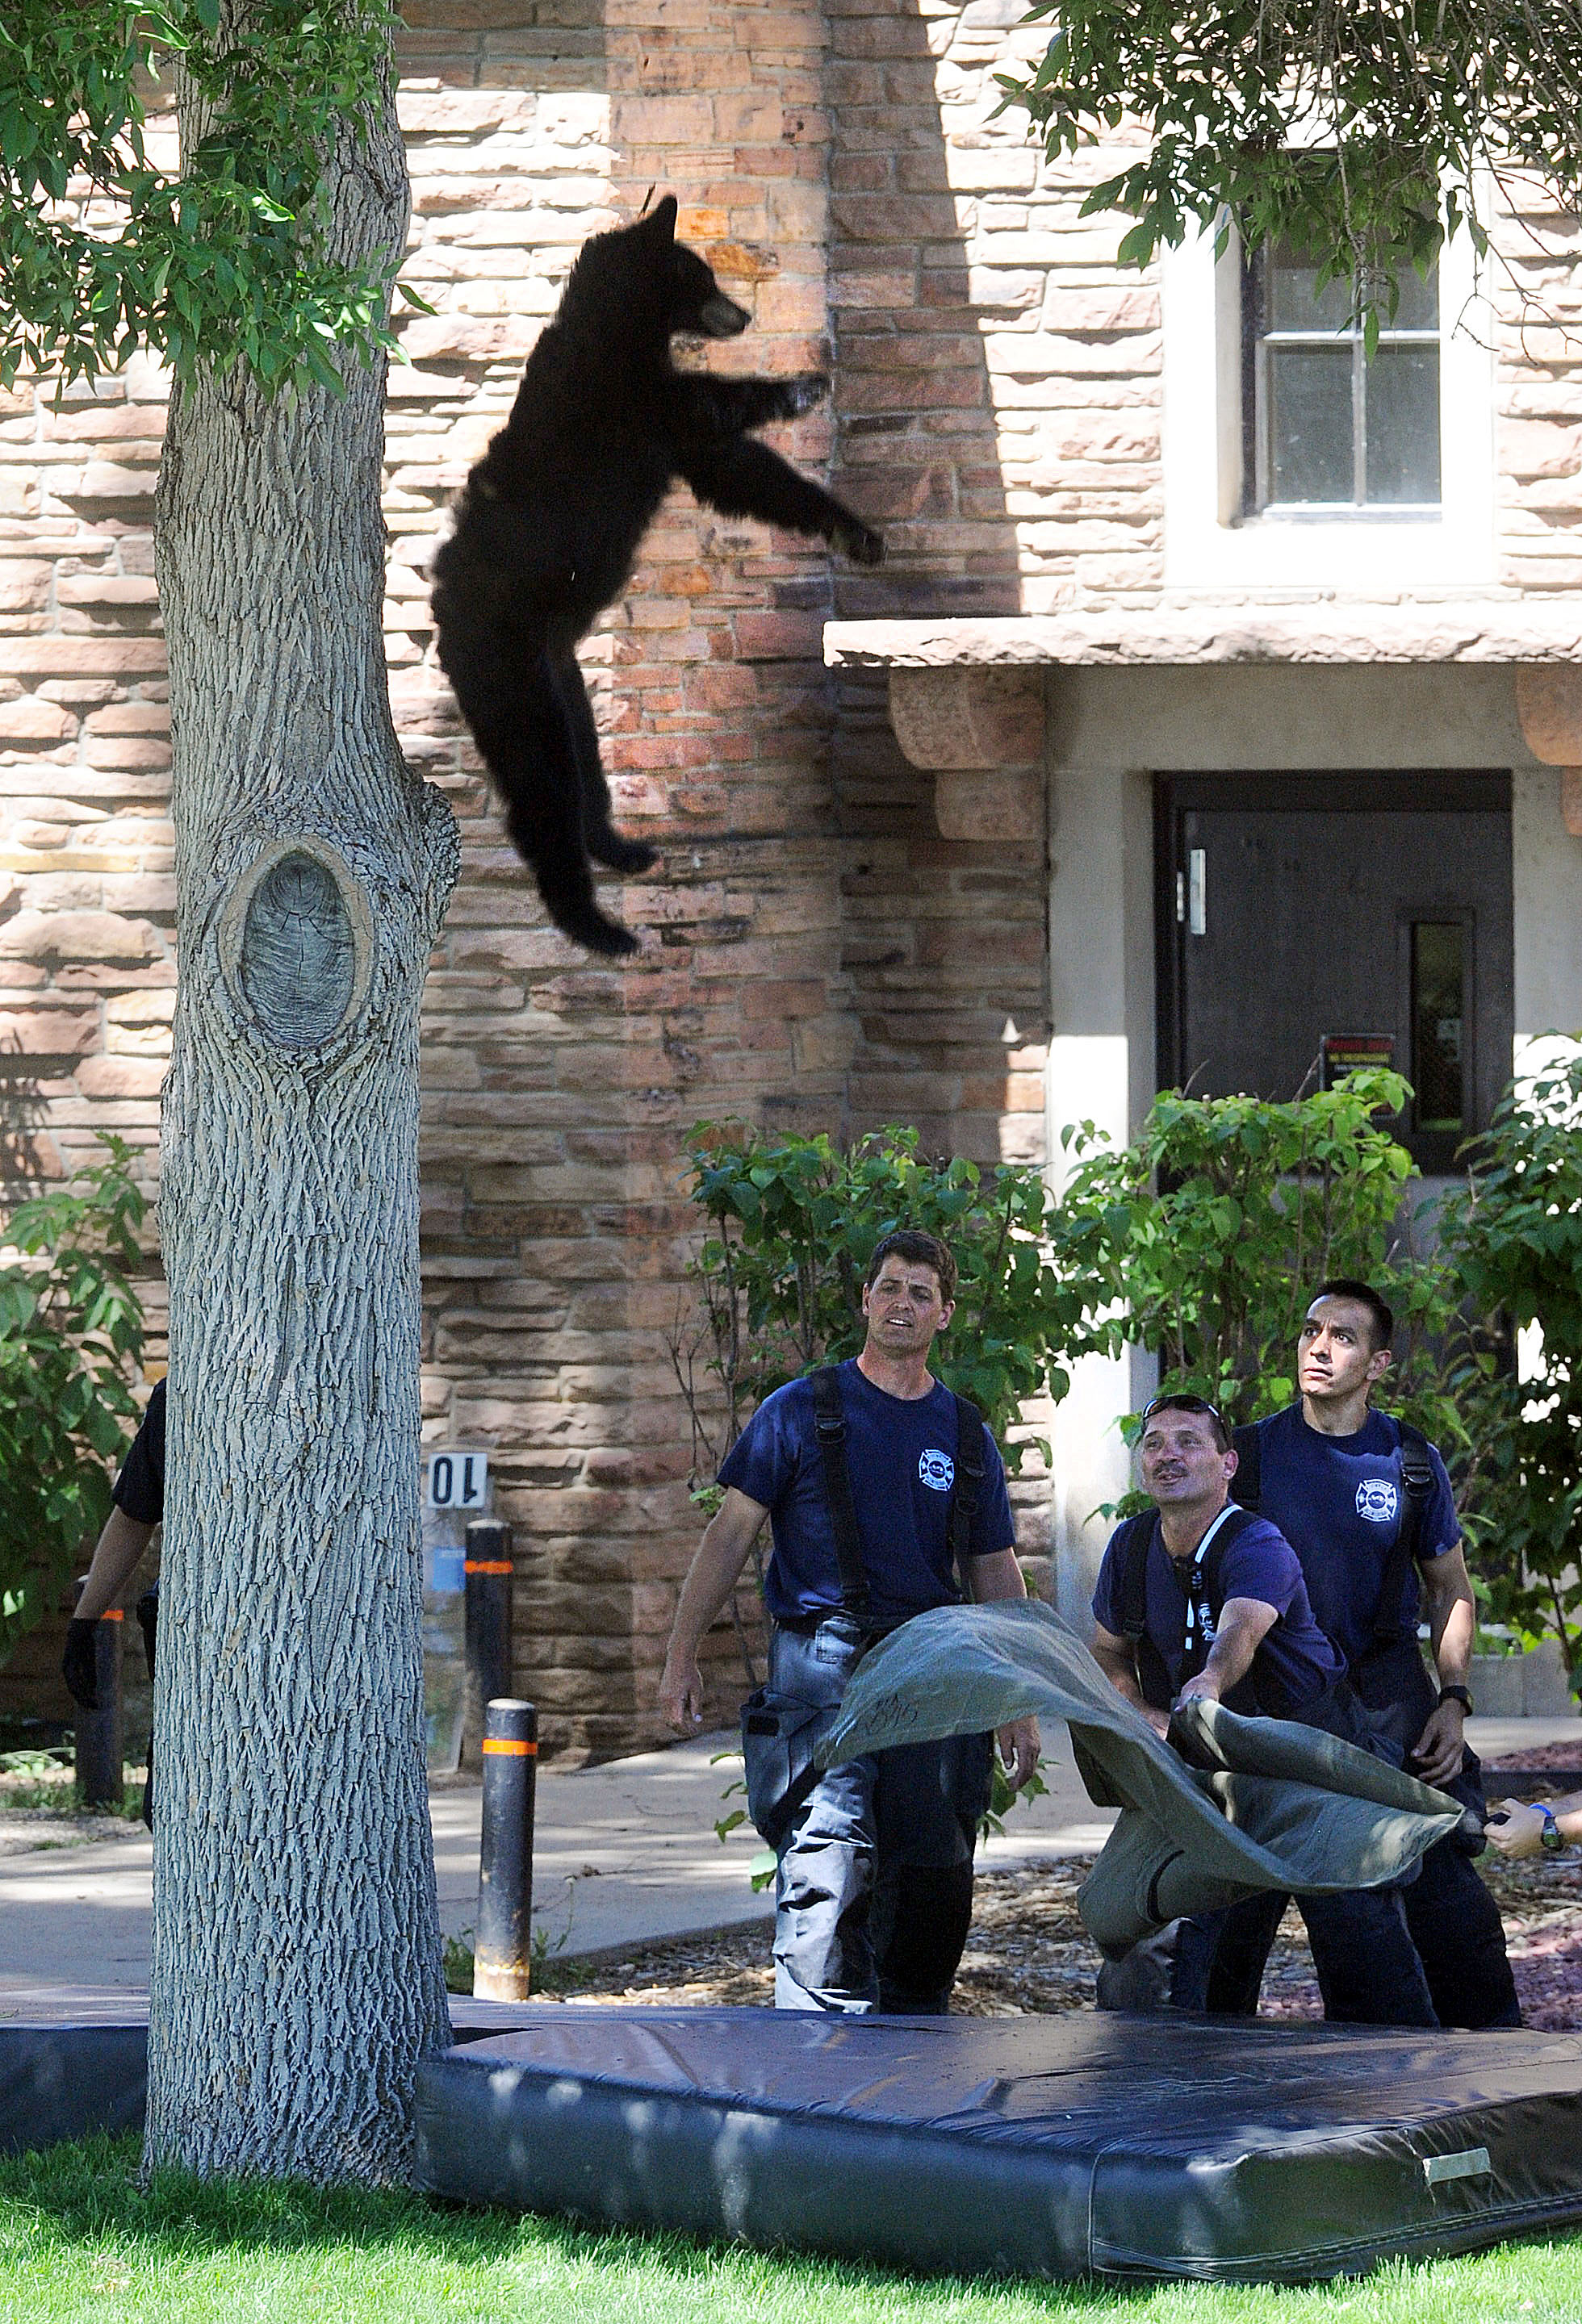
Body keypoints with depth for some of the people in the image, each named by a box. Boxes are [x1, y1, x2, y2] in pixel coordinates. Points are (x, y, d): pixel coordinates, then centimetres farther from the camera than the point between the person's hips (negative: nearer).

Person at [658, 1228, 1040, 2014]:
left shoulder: (966, 1436, 15)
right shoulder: (802, 1412, 5)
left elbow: (996, 1574, 17)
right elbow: (733, 1532, 3)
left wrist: (1020, 1707, 13)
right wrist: (682, 1656, -3)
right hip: (821, 1663, -4)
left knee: (936, 1878, 3)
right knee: (824, 1871, -15)